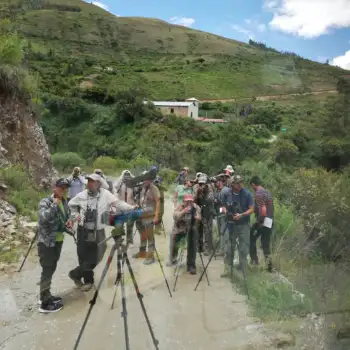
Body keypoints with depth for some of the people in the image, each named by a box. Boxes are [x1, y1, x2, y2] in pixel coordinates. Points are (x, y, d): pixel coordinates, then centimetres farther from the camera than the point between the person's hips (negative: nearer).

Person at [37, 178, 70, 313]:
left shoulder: (64, 201, 6)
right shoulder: (45, 202, -16)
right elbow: (43, 218, -34)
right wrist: (54, 204, -30)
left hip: (58, 241, 8)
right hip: (46, 242, -8)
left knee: (51, 269, 17)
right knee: (47, 271, -2)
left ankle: (46, 296, 32)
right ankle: (45, 303, 9)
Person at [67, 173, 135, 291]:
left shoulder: (105, 194, -11)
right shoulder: (82, 195, -3)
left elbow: (117, 203, -18)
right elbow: (71, 205, 14)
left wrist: (131, 208, -30)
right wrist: (75, 215, 2)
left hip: (98, 232, -1)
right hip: (83, 230, 1)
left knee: (95, 258, 6)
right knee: (84, 257, 7)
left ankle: (75, 274, 30)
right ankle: (88, 280, 29)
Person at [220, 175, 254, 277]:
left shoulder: (247, 194, -11)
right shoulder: (226, 193, -5)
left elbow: (251, 209, -9)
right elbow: (223, 206, 8)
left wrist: (241, 215, -24)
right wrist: (225, 211, -14)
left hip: (244, 225, -1)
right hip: (231, 224, 2)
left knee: (243, 249, 6)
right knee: (228, 248, 5)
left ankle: (242, 270, 20)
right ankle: (227, 269, 17)